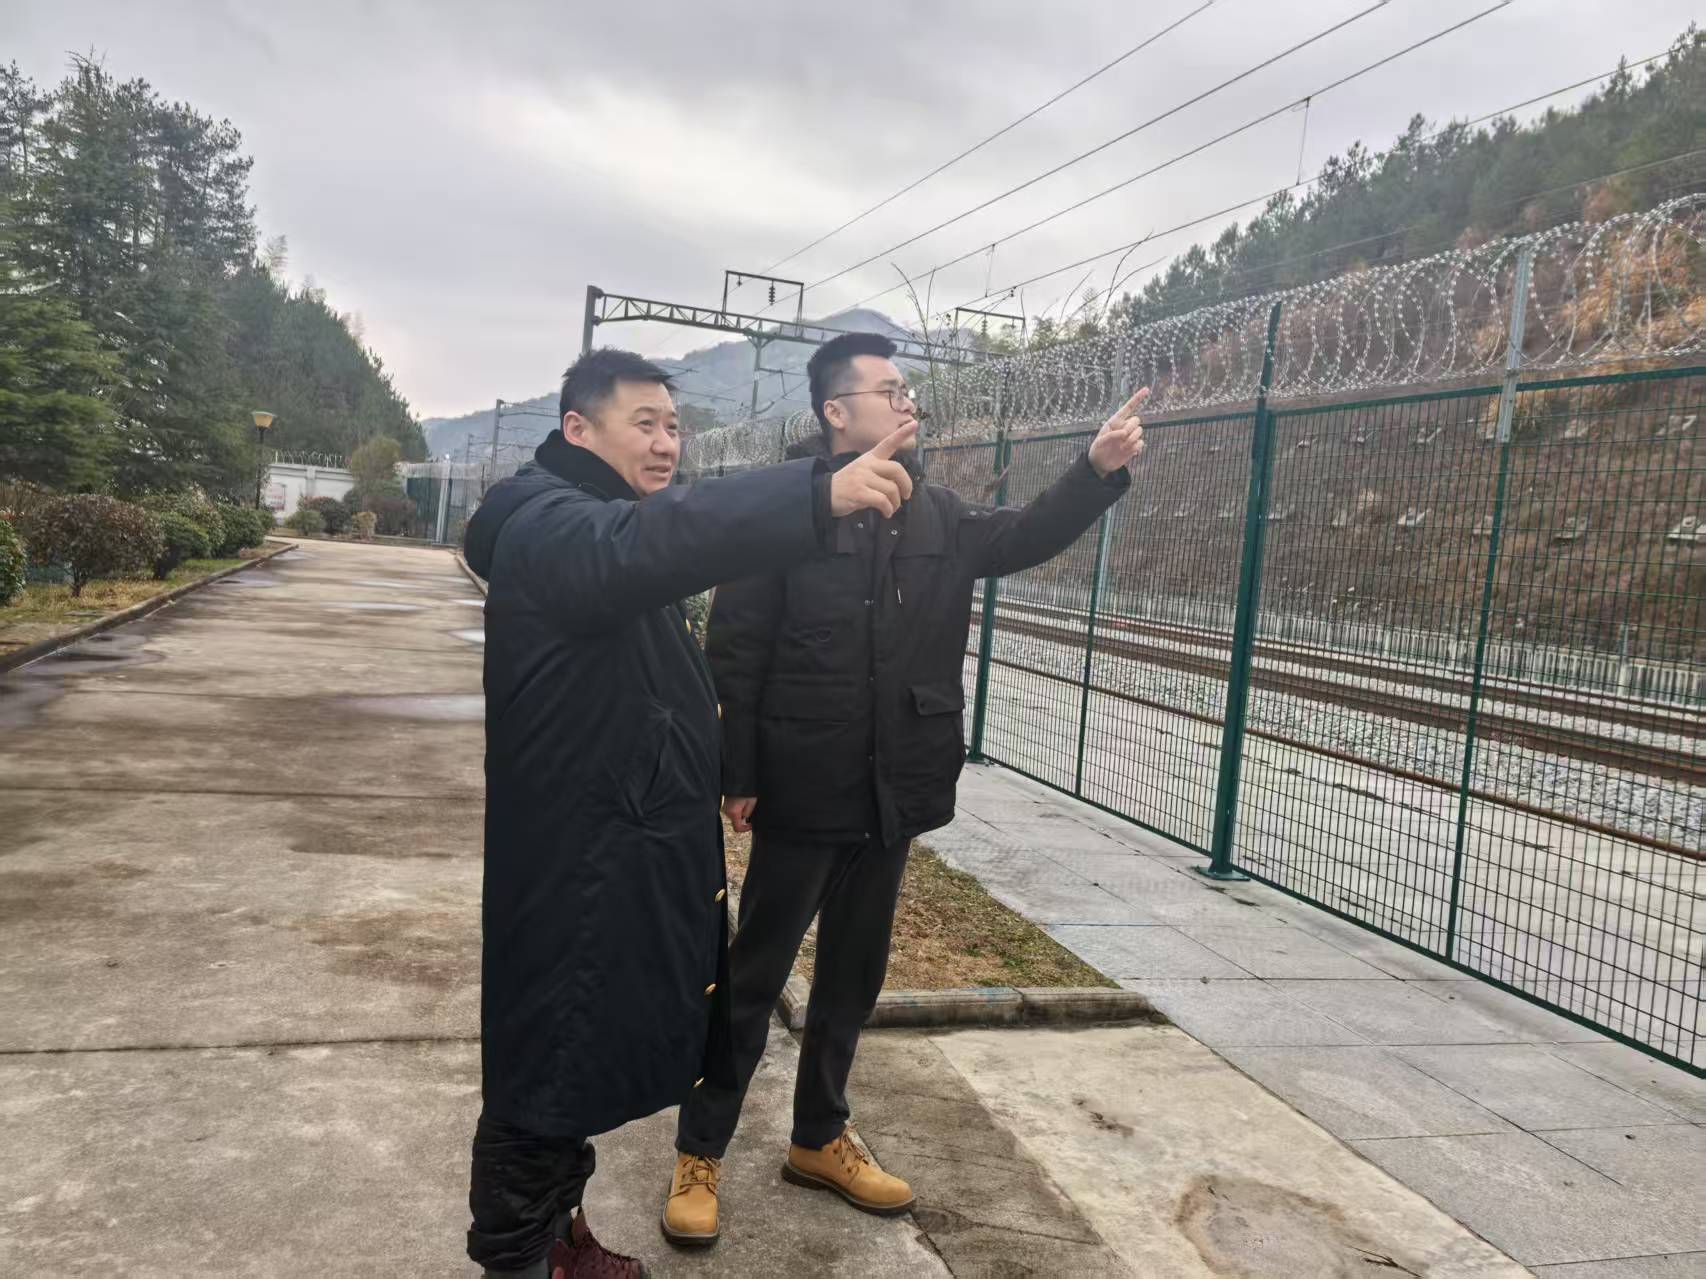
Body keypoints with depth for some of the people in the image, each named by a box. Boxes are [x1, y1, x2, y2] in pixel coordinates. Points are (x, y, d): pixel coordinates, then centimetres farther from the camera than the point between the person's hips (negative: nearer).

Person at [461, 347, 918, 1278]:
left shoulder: (608, 529, 16)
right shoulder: (546, 523, -19)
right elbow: (641, 541, -41)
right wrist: (820, 493, -51)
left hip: (628, 855, 10)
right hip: (574, 865, -10)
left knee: (581, 1059, 20)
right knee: (544, 1069, 3)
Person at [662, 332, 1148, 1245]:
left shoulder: (937, 518, 8)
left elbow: (1026, 537, 7)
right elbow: (731, 655, -11)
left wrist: (1099, 470, -10)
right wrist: (737, 777, -13)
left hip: (893, 795, 6)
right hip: (803, 792, -6)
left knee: (853, 978, 18)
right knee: (753, 979, 7)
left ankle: (819, 1140, 36)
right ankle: (699, 1155, 23)